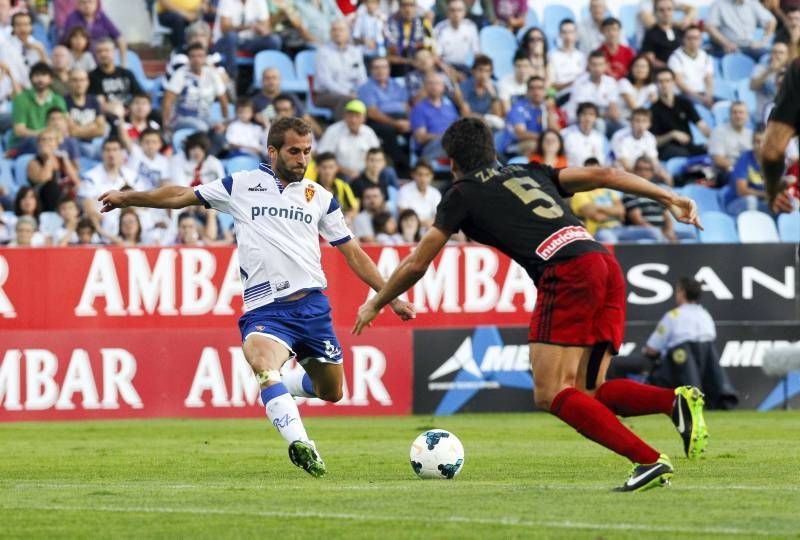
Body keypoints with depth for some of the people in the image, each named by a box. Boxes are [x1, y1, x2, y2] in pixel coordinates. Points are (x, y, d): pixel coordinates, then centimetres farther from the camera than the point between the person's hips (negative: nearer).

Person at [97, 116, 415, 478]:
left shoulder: (319, 197, 13)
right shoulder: (242, 186, 8)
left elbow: (352, 252, 18)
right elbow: (181, 196, 16)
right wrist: (128, 198, 14)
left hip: (312, 304, 4)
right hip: (265, 309, -3)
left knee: (331, 391, 9)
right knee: (263, 363, -34)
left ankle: (275, 388, 40)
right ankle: (301, 445, -43)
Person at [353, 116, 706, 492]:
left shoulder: (462, 193, 15)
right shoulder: (529, 173, 30)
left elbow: (416, 265, 22)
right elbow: (602, 175, 20)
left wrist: (375, 305, 37)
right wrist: (669, 199, 21)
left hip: (567, 274, -7)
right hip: (607, 266, 7)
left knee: (552, 395, -7)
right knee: (584, 393, 8)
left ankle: (649, 460, -20)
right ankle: (676, 401, -15)